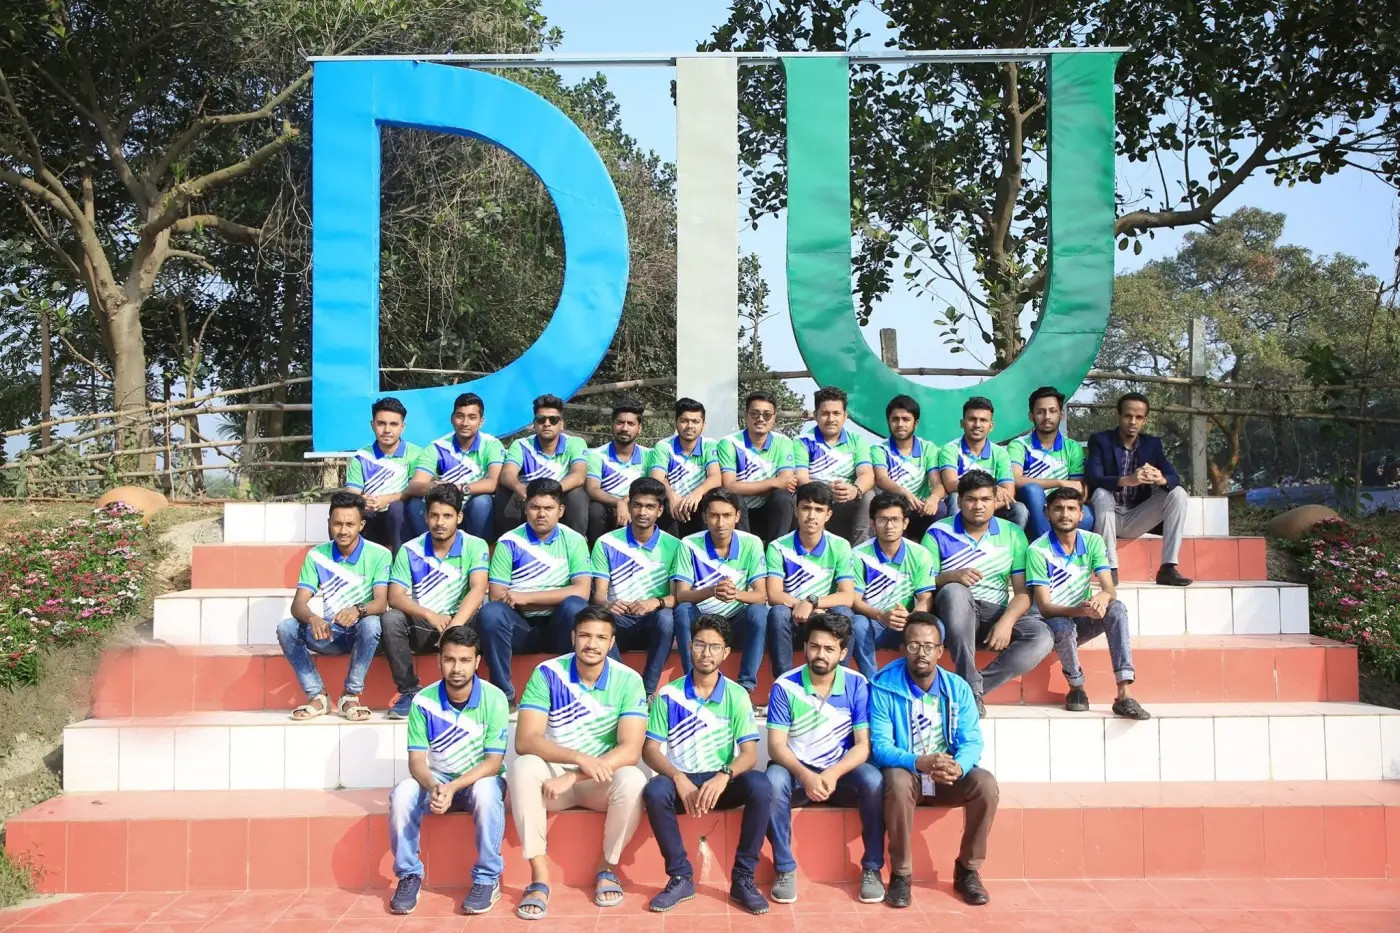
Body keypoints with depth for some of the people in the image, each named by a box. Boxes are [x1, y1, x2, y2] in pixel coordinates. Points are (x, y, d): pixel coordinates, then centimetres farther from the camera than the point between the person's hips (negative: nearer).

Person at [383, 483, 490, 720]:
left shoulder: (475, 546, -5)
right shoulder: (410, 550, -1)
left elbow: (478, 590, -20)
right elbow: (395, 597, -11)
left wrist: (454, 625, -37)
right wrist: (429, 615, -30)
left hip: (460, 622, -1)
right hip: (421, 627, 2)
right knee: (391, 618, -27)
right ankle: (408, 690, -14)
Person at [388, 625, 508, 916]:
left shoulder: (494, 699, -17)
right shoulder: (423, 701, -11)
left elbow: (493, 762, -17)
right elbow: (416, 760, -12)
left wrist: (454, 786, -33)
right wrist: (433, 787, -34)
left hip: (480, 778, -2)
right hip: (436, 780, 2)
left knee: (485, 792, -37)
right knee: (402, 794, -29)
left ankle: (488, 878, -19)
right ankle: (409, 875, -8)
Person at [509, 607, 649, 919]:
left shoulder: (628, 681, -12)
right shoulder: (547, 674, -11)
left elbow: (630, 751, -20)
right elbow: (525, 741, -20)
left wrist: (572, 777, -29)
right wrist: (580, 758, -35)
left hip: (602, 781, 0)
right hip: (553, 775, 0)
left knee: (633, 780, -32)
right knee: (523, 767, -31)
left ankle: (607, 869, -5)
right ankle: (539, 877, -22)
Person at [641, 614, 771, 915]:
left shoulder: (737, 695, -1)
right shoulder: (668, 695, -2)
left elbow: (749, 753, -7)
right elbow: (650, 750, -4)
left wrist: (724, 776, -29)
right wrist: (679, 778, -23)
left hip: (723, 783, 0)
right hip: (682, 781, 0)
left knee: (761, 786, -30)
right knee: (654, 791, -33)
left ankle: (743, 878, -17)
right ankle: (681, 877, -16)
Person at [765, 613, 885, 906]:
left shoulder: (857, 685, -7)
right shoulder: (785, 686, -9)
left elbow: (863, 745, -9)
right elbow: (776, 745, -12)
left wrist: (834, 773, -29)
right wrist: (805, 775, -31)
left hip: (841, 771, 1)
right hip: (797, 771, 0)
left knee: (873, 779, -31)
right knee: (774, 779, -33)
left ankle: (872, 868, -11)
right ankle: (785, 868, -16)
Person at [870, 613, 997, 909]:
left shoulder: (958, 687, -2)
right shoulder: (884, 687, -11)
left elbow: (972, 742, -7)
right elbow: (880, 746, -17)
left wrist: (958, 767, -32)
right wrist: (919, 763, -36)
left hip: (948, 778, 3)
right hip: (906, 773, -3)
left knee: (986, 784, -26)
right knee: (897, 781, -37)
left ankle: (968, 870, -6)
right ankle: (900, 874, -19)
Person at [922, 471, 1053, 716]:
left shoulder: (1012, 534, 8)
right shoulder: (938, 533, 1)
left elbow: (1023, 590, 2)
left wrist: (1006, 621, -17)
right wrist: (951, 576, -25)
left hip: (996, 614, 3)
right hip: (954, 614, -2)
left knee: (1042, 637, -24)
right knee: (954, 591, -36)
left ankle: (972, 688, -24)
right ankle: (970, 686, -34)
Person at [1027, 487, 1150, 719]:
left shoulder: (1093, 542, -2)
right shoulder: (1038, 550, -16)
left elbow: (1110, 589, -10)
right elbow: (1044, 606, -20)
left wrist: (1103, 597, -37)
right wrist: (1080, 610, -40)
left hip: (1082, 621, 4)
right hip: (1053, 621, -4)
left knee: (1116, 608, -26)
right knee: (1064, 627, -38)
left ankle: (1125, 694, -34)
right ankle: (1076, 688, -8)